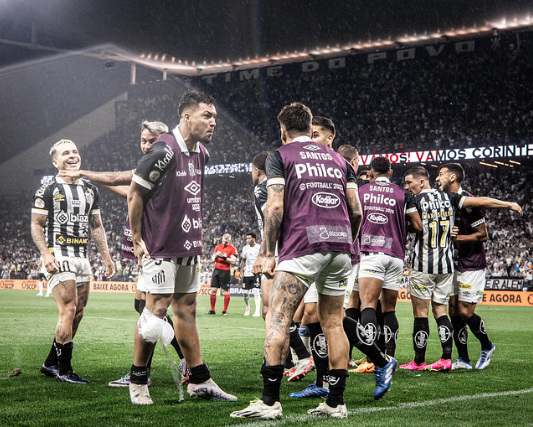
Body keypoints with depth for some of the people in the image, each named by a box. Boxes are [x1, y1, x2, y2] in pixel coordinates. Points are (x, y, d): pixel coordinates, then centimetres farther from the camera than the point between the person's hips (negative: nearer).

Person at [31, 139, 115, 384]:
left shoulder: (90, 191, 16)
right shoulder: (48, 190, -2)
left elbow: (96, 227, 21)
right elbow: (36, 226, -4)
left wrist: (106, 256, 15)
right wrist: (46, 253, -18)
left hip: (82, 258, 7)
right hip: (58, 257, -7)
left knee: (78, 312, 6)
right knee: (69, 309, -15)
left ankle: (51, 363, 19)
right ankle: (63, 369, -8)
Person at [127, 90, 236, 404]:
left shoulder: (201, 153, 9)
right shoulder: (164, 151, -17)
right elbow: (135, 194, -12)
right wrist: (137, 240, -9)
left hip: (188, 246, 8)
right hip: (161, 247, -8)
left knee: (187, 308, 12)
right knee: (157, 307, -7)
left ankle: (200, 381, 17)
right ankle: (138, 382, 6)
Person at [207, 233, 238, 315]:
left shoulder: (232, 249, -3)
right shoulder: (218, 247, 14)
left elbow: (233, 261, -13)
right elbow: (212, 260, 16)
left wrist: (223, 257, -19)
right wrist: (215, 256, -5)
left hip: (225, 271, -5)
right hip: (216, 270, 6)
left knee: (225, 291, -1)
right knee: (212, 290, 3)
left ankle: (225, 311, 6)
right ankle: (212, 310, 10)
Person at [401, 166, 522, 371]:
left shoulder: (416, 200, -8)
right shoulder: (448, 198, 6)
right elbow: (480, 202, 7)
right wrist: (509, 205, 16)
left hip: (422, 264, -5)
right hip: (446, 264, 6)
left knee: (420, 313, -1)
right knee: (440, 310, 11)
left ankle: (418, 361, 3)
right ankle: (447, 358, 3)